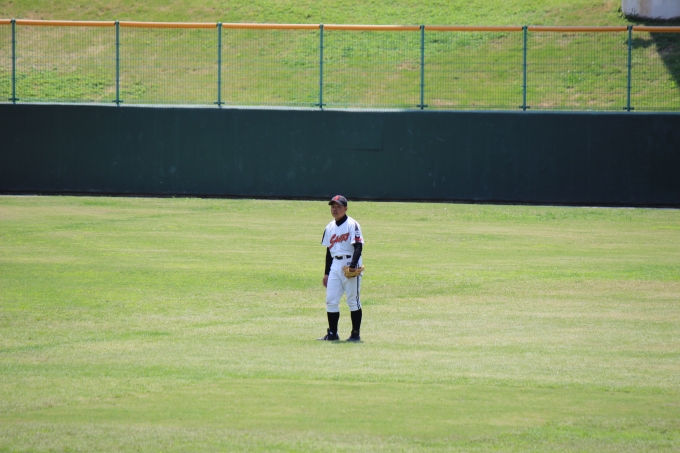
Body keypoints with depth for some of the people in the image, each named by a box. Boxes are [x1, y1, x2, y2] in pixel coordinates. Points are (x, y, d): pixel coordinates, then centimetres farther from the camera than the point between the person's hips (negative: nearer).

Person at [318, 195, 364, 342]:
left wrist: (353, 265, -26)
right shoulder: (330, 227, 14)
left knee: (353, 300, -2)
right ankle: (332, 333, 10)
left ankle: (356, 334, 3)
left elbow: (358, 247, -14)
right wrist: (326, 272, 17)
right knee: (331, 300, 3)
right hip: (335, 265, 7)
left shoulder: (352, 225, -8)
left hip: (350, 263, -7)